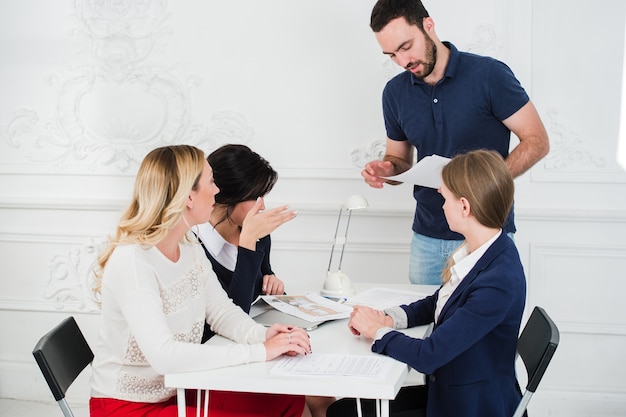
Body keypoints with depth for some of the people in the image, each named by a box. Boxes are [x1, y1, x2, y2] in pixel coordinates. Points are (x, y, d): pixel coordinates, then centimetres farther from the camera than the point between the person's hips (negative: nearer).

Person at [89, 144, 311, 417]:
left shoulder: (188, 245, 1)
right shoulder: (131, 261, -26)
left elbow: (221, 311, 5)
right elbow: (164, 356, -34)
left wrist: (263, 335, -18)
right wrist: (260, 351, -32)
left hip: (179, 390, 8)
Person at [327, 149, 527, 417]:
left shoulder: (498, 283, -30)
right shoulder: (477, 250, -2)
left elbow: (428, 356, -28)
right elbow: (436, 304, 15)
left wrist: (378, 331, -10)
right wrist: (389, 318, -3)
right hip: (448, 385, 8)